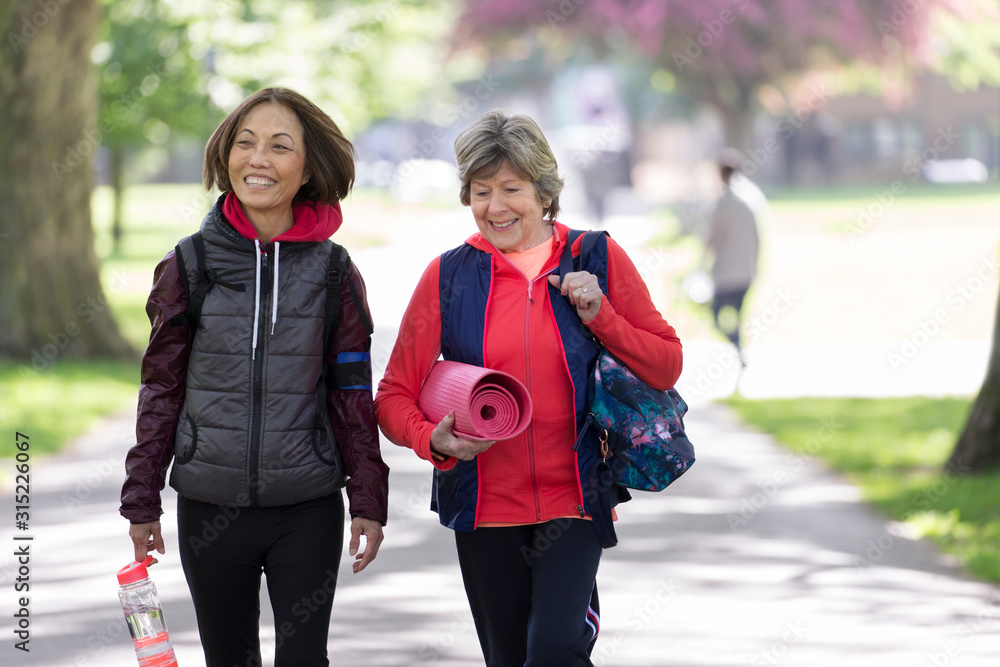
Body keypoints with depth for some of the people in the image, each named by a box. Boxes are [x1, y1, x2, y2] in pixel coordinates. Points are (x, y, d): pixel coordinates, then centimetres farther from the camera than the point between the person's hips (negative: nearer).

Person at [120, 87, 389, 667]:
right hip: (210, 509, 1)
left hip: (308, 510, -1)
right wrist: (142, 500, 4)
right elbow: (162, 388, 5)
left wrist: (369, 501, 1)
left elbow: (353, 397, 4)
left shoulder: (333, 273, 0)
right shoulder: (191, 265, 0)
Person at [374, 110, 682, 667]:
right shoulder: (448, 276, 2)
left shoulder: (597, 260, 2)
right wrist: (433, 440, -16)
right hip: (486, 507, 2)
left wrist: (600, 316, -11)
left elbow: (666, 365, 4)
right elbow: (395, 395, 4)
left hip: (574, 500, -2)